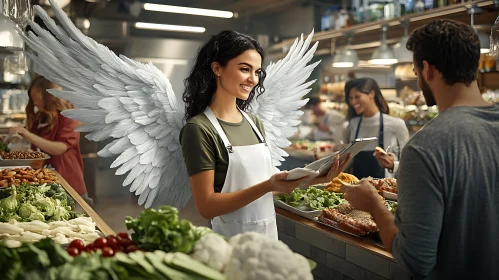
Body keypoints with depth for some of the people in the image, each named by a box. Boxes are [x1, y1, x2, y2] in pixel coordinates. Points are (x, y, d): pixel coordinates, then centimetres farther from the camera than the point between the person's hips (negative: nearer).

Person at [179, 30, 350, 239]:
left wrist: (308, 180, -6)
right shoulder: (199, 129, -16)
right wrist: (268, 186, -28)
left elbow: (257, 183, 6)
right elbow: (206, 206, -19)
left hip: (268, 236, 7)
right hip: (230, 244, -6)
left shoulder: (254, 123, 4)